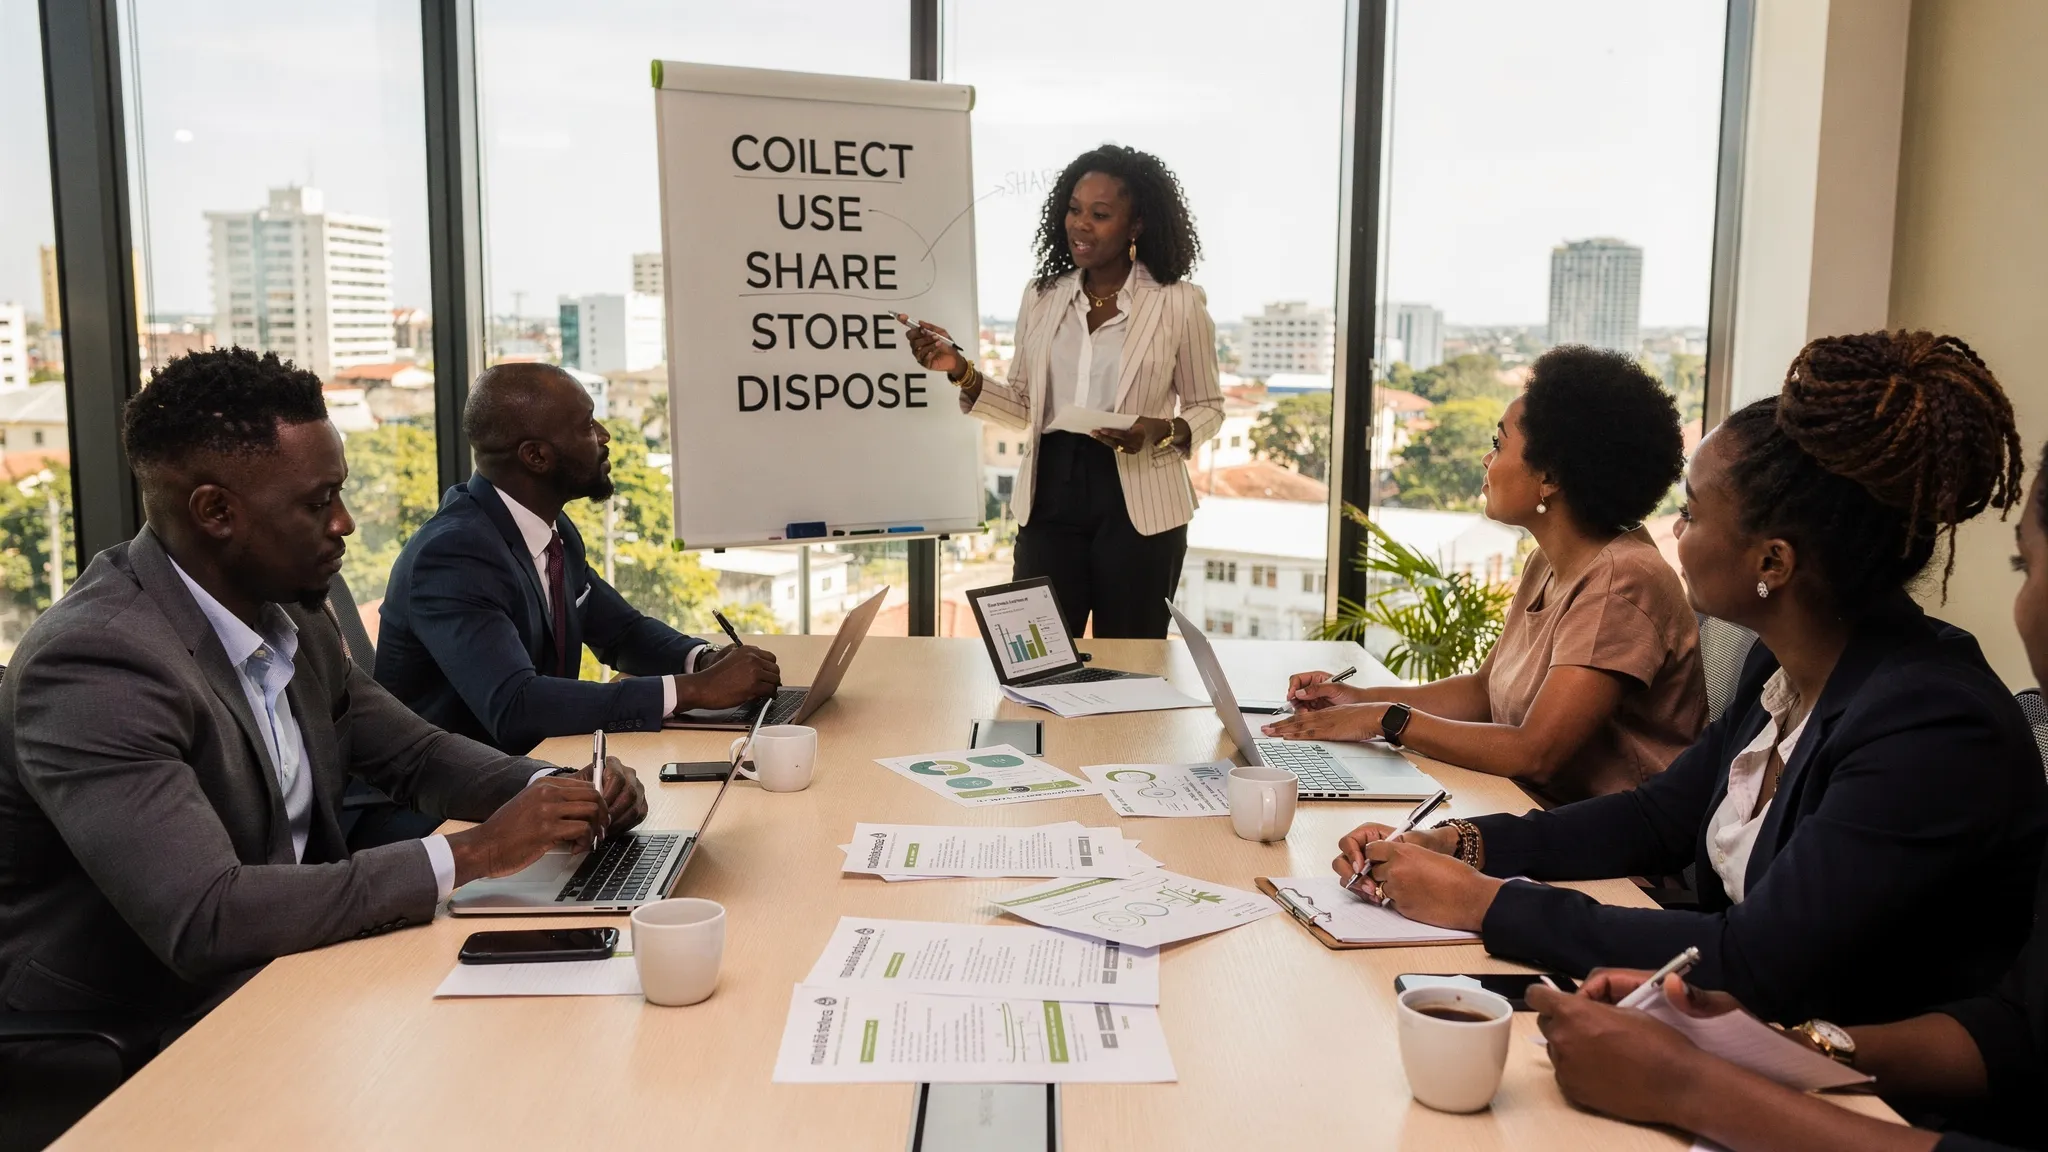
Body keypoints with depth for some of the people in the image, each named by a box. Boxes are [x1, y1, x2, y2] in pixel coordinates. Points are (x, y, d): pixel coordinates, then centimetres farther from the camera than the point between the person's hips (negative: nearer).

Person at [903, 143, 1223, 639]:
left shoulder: (1178, 304, -4)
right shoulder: (1042, 297, 7)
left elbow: (1207, 407, 5)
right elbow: (1024, 408, 12)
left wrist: (1160, 431, -15)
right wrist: (960, 370, -3)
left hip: (1137, 503, -3)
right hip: (1051, 496, 3)